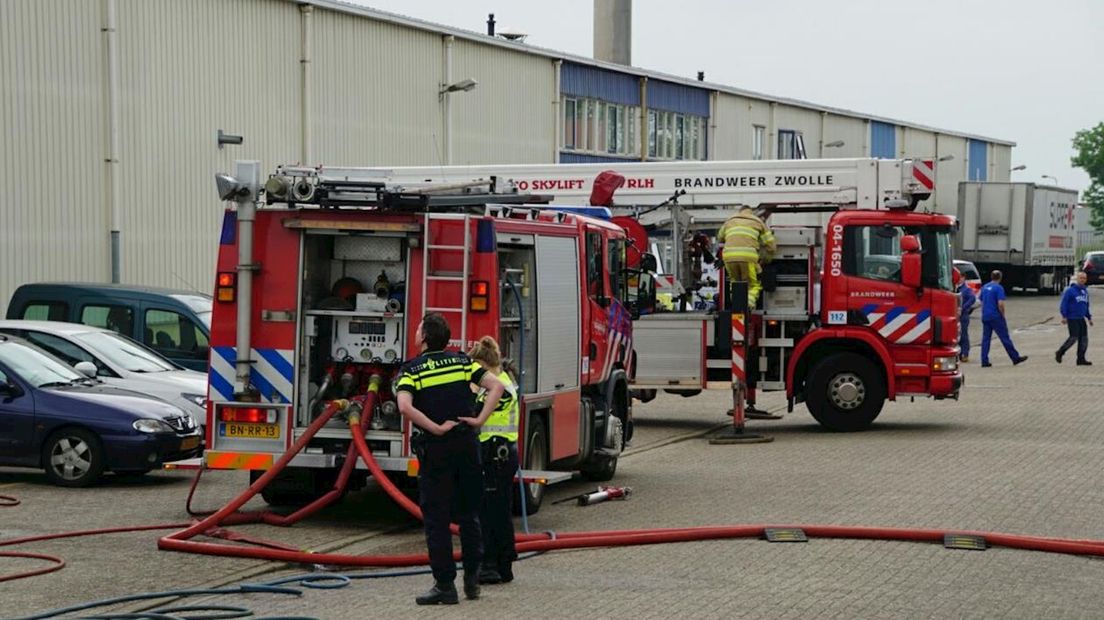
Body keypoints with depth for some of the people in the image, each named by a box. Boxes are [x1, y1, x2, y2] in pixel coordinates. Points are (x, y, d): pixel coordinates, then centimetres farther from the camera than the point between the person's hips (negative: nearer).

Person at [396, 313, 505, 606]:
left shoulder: (411, 369, -4)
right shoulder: (462, 361, 7)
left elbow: (405, 407, -22)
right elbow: (496, 386, -2)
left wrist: (436, 428, -15)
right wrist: (480, 419, -4)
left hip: (435, 450, -4)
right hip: (467, 445, 4)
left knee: (436, 520, 2)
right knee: (469, 515, 15)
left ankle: (445, 585, 1)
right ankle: (472, 578, 19)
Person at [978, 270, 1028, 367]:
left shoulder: (984, 287, 11)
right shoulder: (999, 288, -11)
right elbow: (1000, 304, -19)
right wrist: (1003, 315, -6)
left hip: (985, 317, 6)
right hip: (996, 317, -6)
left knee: (985, 339, 6)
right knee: (1005, 338, 0)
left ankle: (984, 361, 1)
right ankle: (1015, 358, 6)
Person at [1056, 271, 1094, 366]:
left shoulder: (1085, 291, 14)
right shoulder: (1070, 291, -8)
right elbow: (1063, 304, -10)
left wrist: (1089, 318, 19)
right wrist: (1064, 316, -17)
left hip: (1081, 319, 7)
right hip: (1072, 319, -7)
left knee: (1084, 338, 2)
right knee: (1074, 337, -10)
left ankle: (1081, 359, 8)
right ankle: (1060, 353, 8)